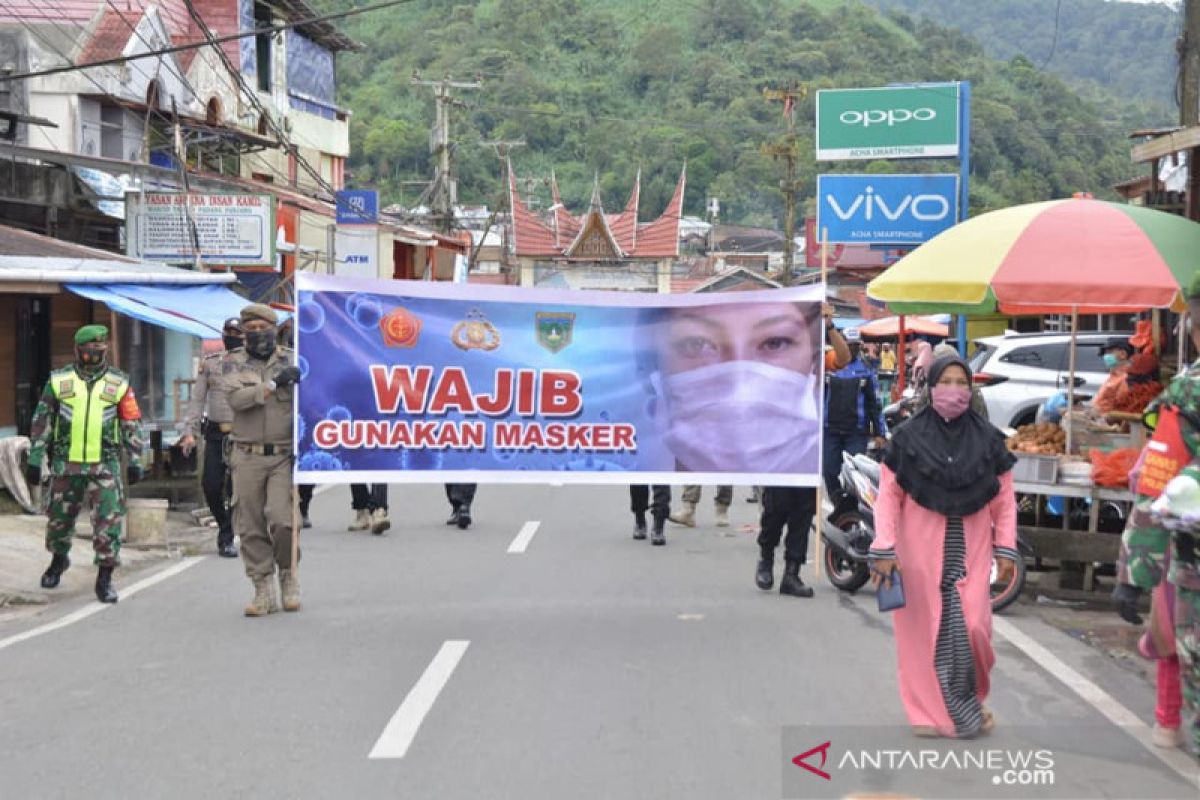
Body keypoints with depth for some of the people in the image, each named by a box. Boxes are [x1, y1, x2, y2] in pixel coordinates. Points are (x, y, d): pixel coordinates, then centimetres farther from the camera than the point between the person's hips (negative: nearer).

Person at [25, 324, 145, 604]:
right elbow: (41, 422, 6)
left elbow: (133, 425, 5)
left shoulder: (119, 384, 2)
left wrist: (135, 461, 1)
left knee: (109, 521, -8)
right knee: (59, 518, 14)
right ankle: (58, 560, 42)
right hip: (65, 463, 1)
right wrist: (35, 459, 3)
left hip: (104, 465, -1)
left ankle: (105, 579, 0)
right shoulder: (58, 381, 2)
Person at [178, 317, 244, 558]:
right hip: (215, 435, 2)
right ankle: (224, 524, 23)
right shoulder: (209, 363, 8)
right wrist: (189, 431, -1)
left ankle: (227, 538, 8)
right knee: (211, 485, -1)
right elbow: (197, 399, 8)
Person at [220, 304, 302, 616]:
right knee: (252, 528, 2)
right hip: (247, 457, 1)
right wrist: (274, 384, -19)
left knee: (282, 520, -14)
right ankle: (264, 591, 11)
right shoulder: (233, 362, 8)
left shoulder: (293, 361, 8)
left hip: (285, 455, -1)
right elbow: (235, 397, -11)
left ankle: (289, 575, 11)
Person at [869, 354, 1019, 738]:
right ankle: (931, 711, 15)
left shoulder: (987, 438, 3)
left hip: (970, 547, 1)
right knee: (924, 630, 2)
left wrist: (1006, 549, 2)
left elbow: (1004, 498, 7)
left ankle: (970, 702, 21)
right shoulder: (908, 437, -3)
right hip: (921, 547, -1)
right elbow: (888, 494, -2)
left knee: (972, 626, -3)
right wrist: (883, 549, -8)